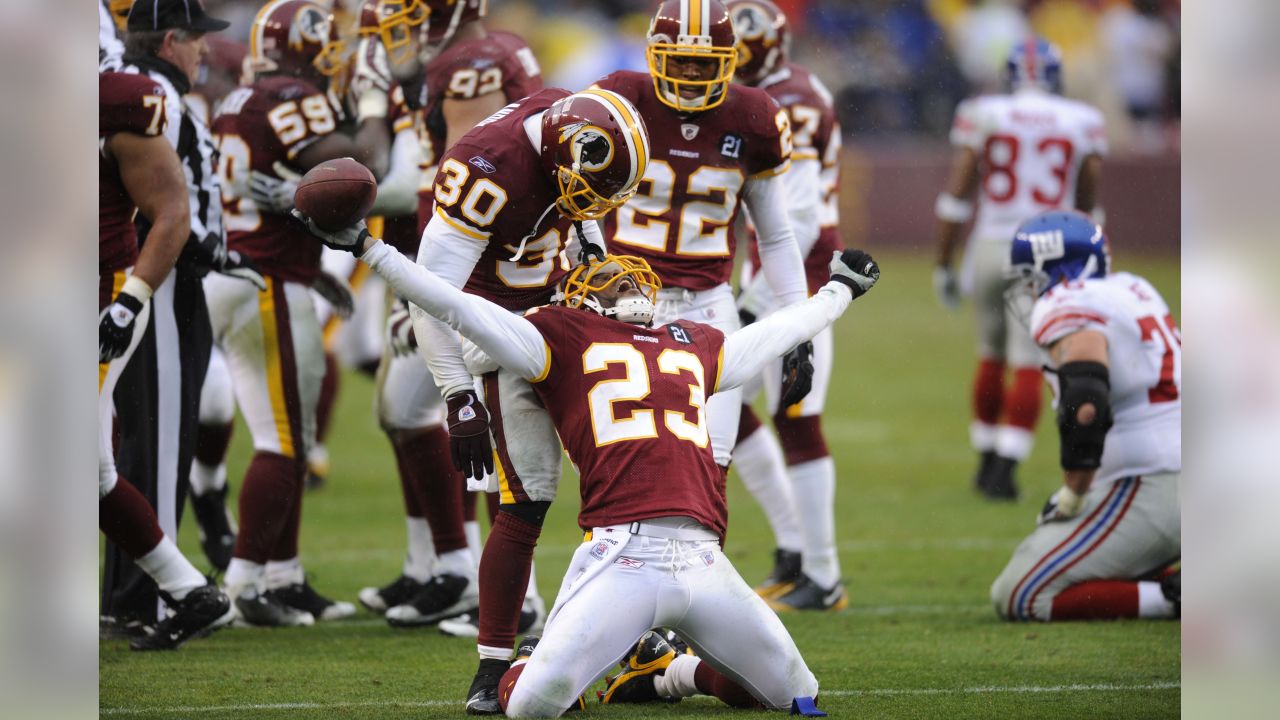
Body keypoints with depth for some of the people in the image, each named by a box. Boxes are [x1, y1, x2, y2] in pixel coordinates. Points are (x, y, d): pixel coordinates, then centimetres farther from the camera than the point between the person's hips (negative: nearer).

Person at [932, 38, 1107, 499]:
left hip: (991, 249, 2)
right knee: (1029, 366, -1)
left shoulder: (982, 116, 2)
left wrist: (944, 265, 4)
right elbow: (1088, 204, 10)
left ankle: (987, 462, 26)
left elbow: (956, 195, -1)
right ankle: (1004, 470, -10)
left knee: (992, 355, 19)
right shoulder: (1083, 124, 4)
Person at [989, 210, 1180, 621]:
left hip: (1147, 494, -9)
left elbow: (1086, 407, -24)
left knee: (1017, 599, -5)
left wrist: (1071, 498, -14)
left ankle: (1169, 599, -13)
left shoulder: (1069, 310, -12)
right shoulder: (1132, 291, 16)